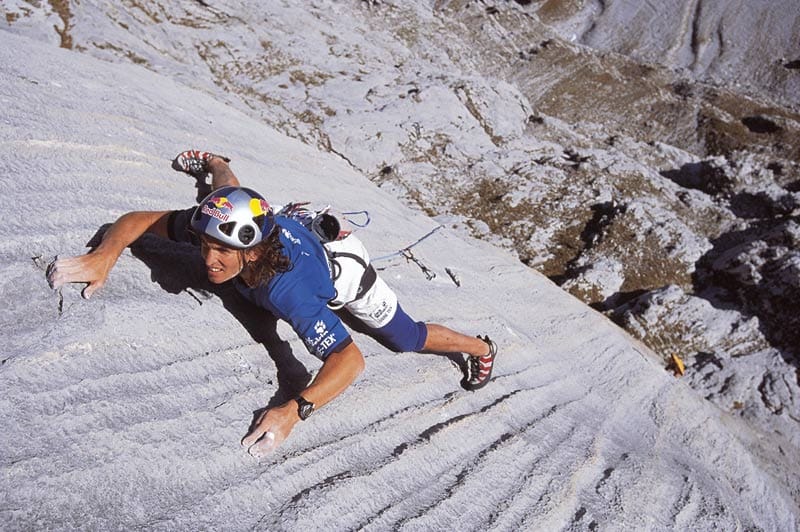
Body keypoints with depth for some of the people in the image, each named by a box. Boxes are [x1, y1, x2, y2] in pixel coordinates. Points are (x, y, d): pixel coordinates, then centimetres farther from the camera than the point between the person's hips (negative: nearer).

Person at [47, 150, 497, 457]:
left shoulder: (288, 292, -50)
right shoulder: (218, 227, -37)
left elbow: (351, 360, -52)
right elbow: (138, 219, -25)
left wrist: (293, 411, -63)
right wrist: (104, 256, -44)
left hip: (344, 272, -5)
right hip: (301, 223, 5)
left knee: (407, 338, 9)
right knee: (230, 196, 36)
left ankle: (481, 348, 35)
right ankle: (215, 164, 69)